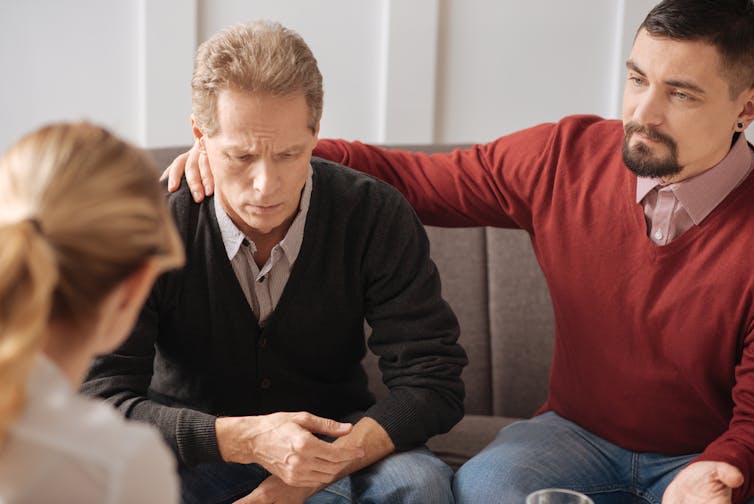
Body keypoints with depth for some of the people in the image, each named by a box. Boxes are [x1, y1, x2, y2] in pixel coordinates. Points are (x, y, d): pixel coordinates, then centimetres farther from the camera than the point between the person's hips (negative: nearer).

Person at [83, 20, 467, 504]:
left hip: (335, 443, 1)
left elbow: (433, 382, -16)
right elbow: (102, 399, -20)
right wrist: (243, 438, -37)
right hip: (197, 449, 0)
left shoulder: (376, 215, -15)